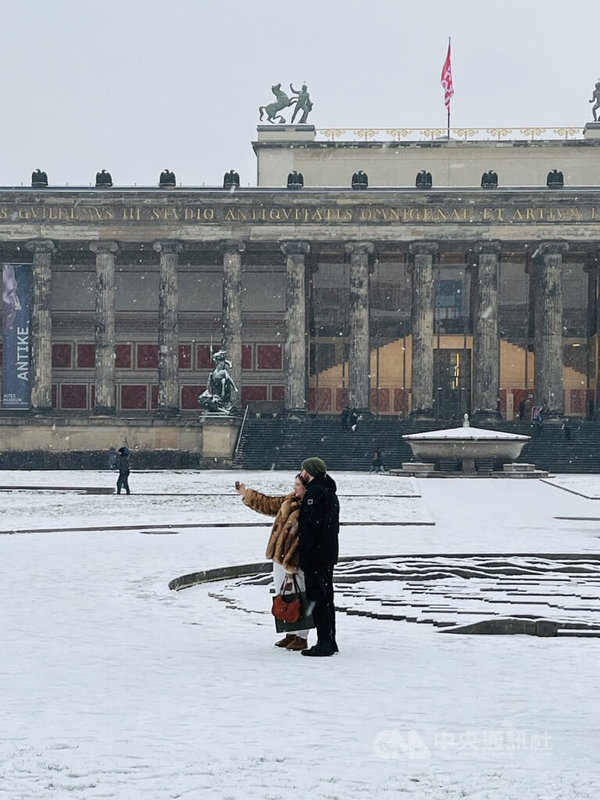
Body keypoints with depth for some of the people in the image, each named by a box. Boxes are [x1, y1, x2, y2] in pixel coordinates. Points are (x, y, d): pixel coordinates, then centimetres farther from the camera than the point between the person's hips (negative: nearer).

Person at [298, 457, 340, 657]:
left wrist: (303, 549, -18)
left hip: (316, 554, -10)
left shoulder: (314, 492, -14)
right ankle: (330, 641, 19)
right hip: (329, 554, 10)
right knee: (326, 597, 15)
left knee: (317, 598, -8)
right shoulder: (330, 492, 18)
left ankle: (324, 643, -9)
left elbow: (311, 524, -21)